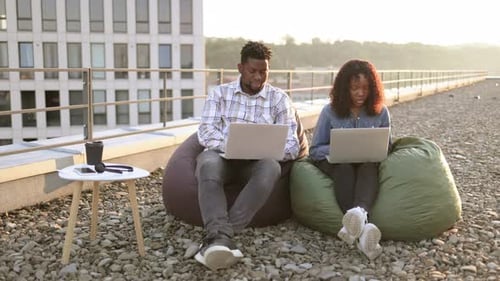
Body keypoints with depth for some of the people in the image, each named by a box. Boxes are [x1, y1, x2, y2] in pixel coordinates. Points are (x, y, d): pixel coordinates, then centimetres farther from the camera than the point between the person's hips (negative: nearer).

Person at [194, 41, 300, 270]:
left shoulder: (279, 99, 11)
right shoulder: (220, 93, 12)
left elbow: (292, 145, 3)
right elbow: (206, 131, -1)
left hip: (257, 161, 0)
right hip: (222, 154, 0)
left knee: (271, 167, -35)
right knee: (208, 163, -35)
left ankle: (215, 238, -41)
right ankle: (220, 237, -50)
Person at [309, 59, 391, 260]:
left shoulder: (381, 112, 4)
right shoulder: (330, 111, -1)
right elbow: (314, 150, 1)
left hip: (368, 165, 1)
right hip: (334, 163, -1)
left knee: (369, 167, -36)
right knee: (345, 168, -37)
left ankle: (358, 213, -66)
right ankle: (362, 226, -60)